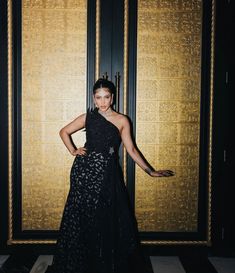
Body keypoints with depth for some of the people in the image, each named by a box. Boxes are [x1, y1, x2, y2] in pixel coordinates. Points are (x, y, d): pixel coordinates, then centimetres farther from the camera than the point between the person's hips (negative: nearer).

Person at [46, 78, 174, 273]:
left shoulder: (122, 120, 4)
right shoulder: (88, 117, 6)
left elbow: (131, 150, 6)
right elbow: (64, 132, 18)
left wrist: (150, 171, 3)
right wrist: (73, 151, 5)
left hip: (108, 173, 0)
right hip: (85, 170, 1)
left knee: (110, 220, 2)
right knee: (82, 218, 5)